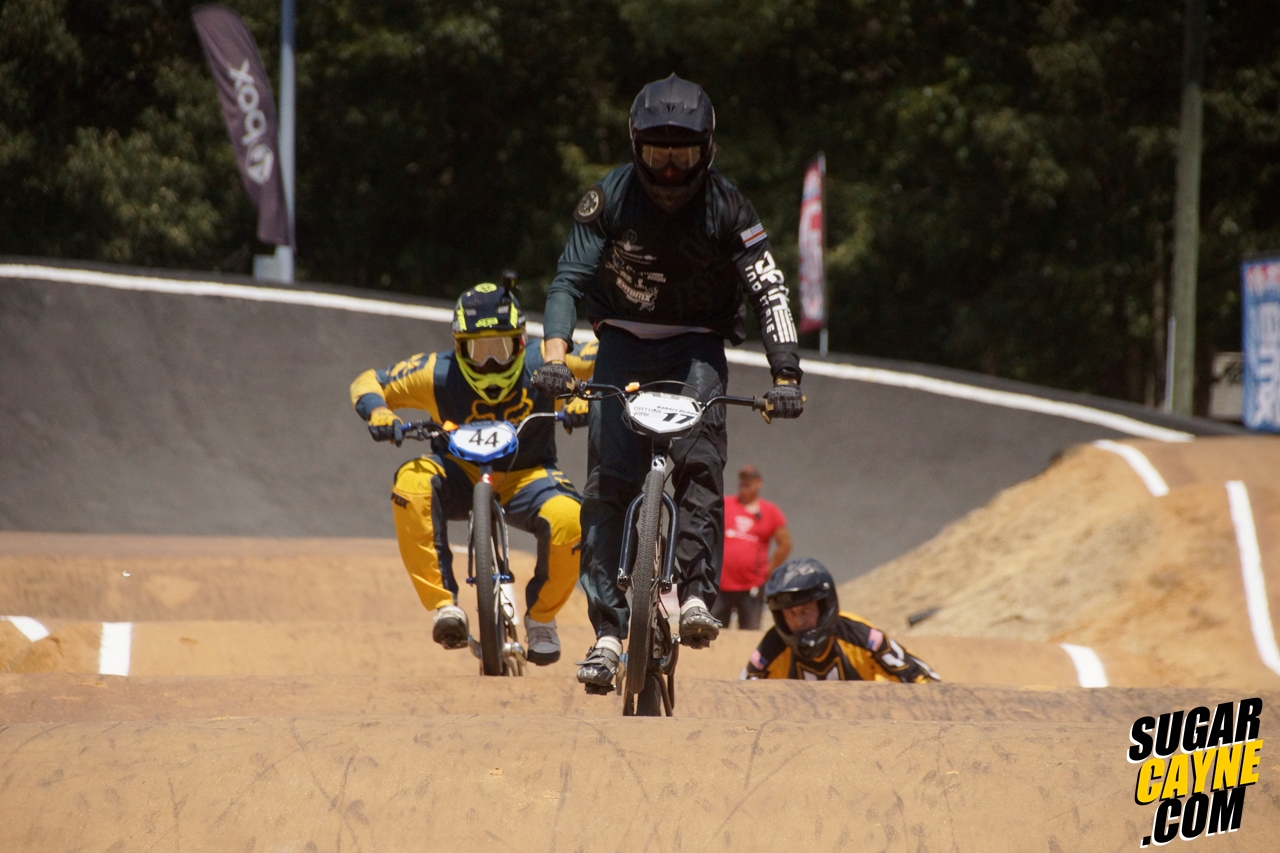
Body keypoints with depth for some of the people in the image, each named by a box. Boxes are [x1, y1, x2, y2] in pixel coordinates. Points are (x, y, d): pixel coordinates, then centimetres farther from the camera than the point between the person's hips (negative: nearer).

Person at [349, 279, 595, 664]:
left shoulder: (542, 362, -15)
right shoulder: (438, 373, -14)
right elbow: (367, 382, -4)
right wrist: (377, 412, -27)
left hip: (525, 476, 0)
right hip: (462, 472, 0)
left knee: (568, 520, -33)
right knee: (412, 483, -34)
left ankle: (541, 616, -2)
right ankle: (443, 602, -30)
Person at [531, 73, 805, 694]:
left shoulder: (726, 208, -13)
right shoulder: (609, 198, -12)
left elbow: (769, 293, -15)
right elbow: (570, 280, -16)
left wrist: (786, 378, -27)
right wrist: (555, 357, -32)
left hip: (696, 347, 0)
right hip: (623, 343, 0)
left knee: (698, 458, -26)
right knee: (609, 481, -11)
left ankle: (697, 593, -23)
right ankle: (607, 630, -11)